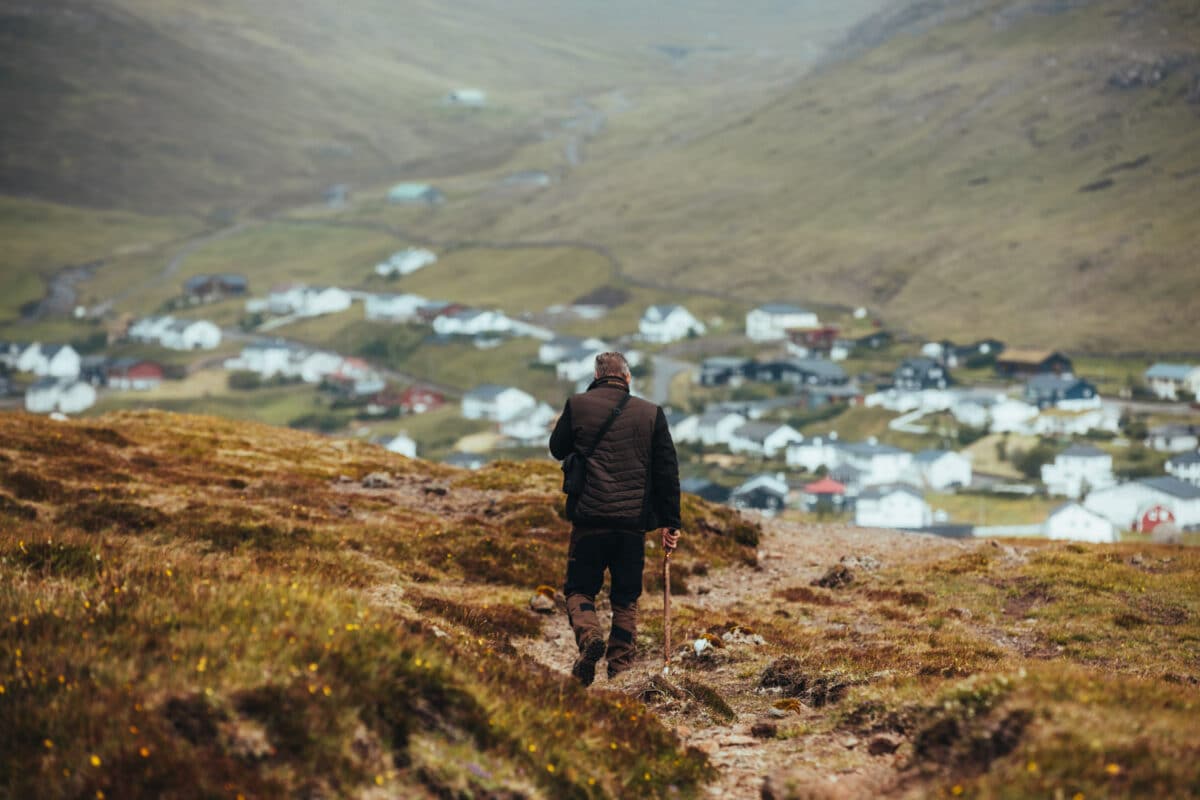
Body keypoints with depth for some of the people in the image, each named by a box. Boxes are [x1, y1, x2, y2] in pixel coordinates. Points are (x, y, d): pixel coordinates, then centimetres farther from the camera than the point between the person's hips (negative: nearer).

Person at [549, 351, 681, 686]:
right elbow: (667, 472, 5)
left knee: (579, 589, 9)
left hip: (589, 519, -1)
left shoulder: (578, 405, 0)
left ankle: (589, 636, -20)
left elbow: (557, 449, 14)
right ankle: (620, 668, 8)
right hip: (634, 520, 2)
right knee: (626, 598, 12)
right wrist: (670, 523, 12)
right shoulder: (651, 413, 4)